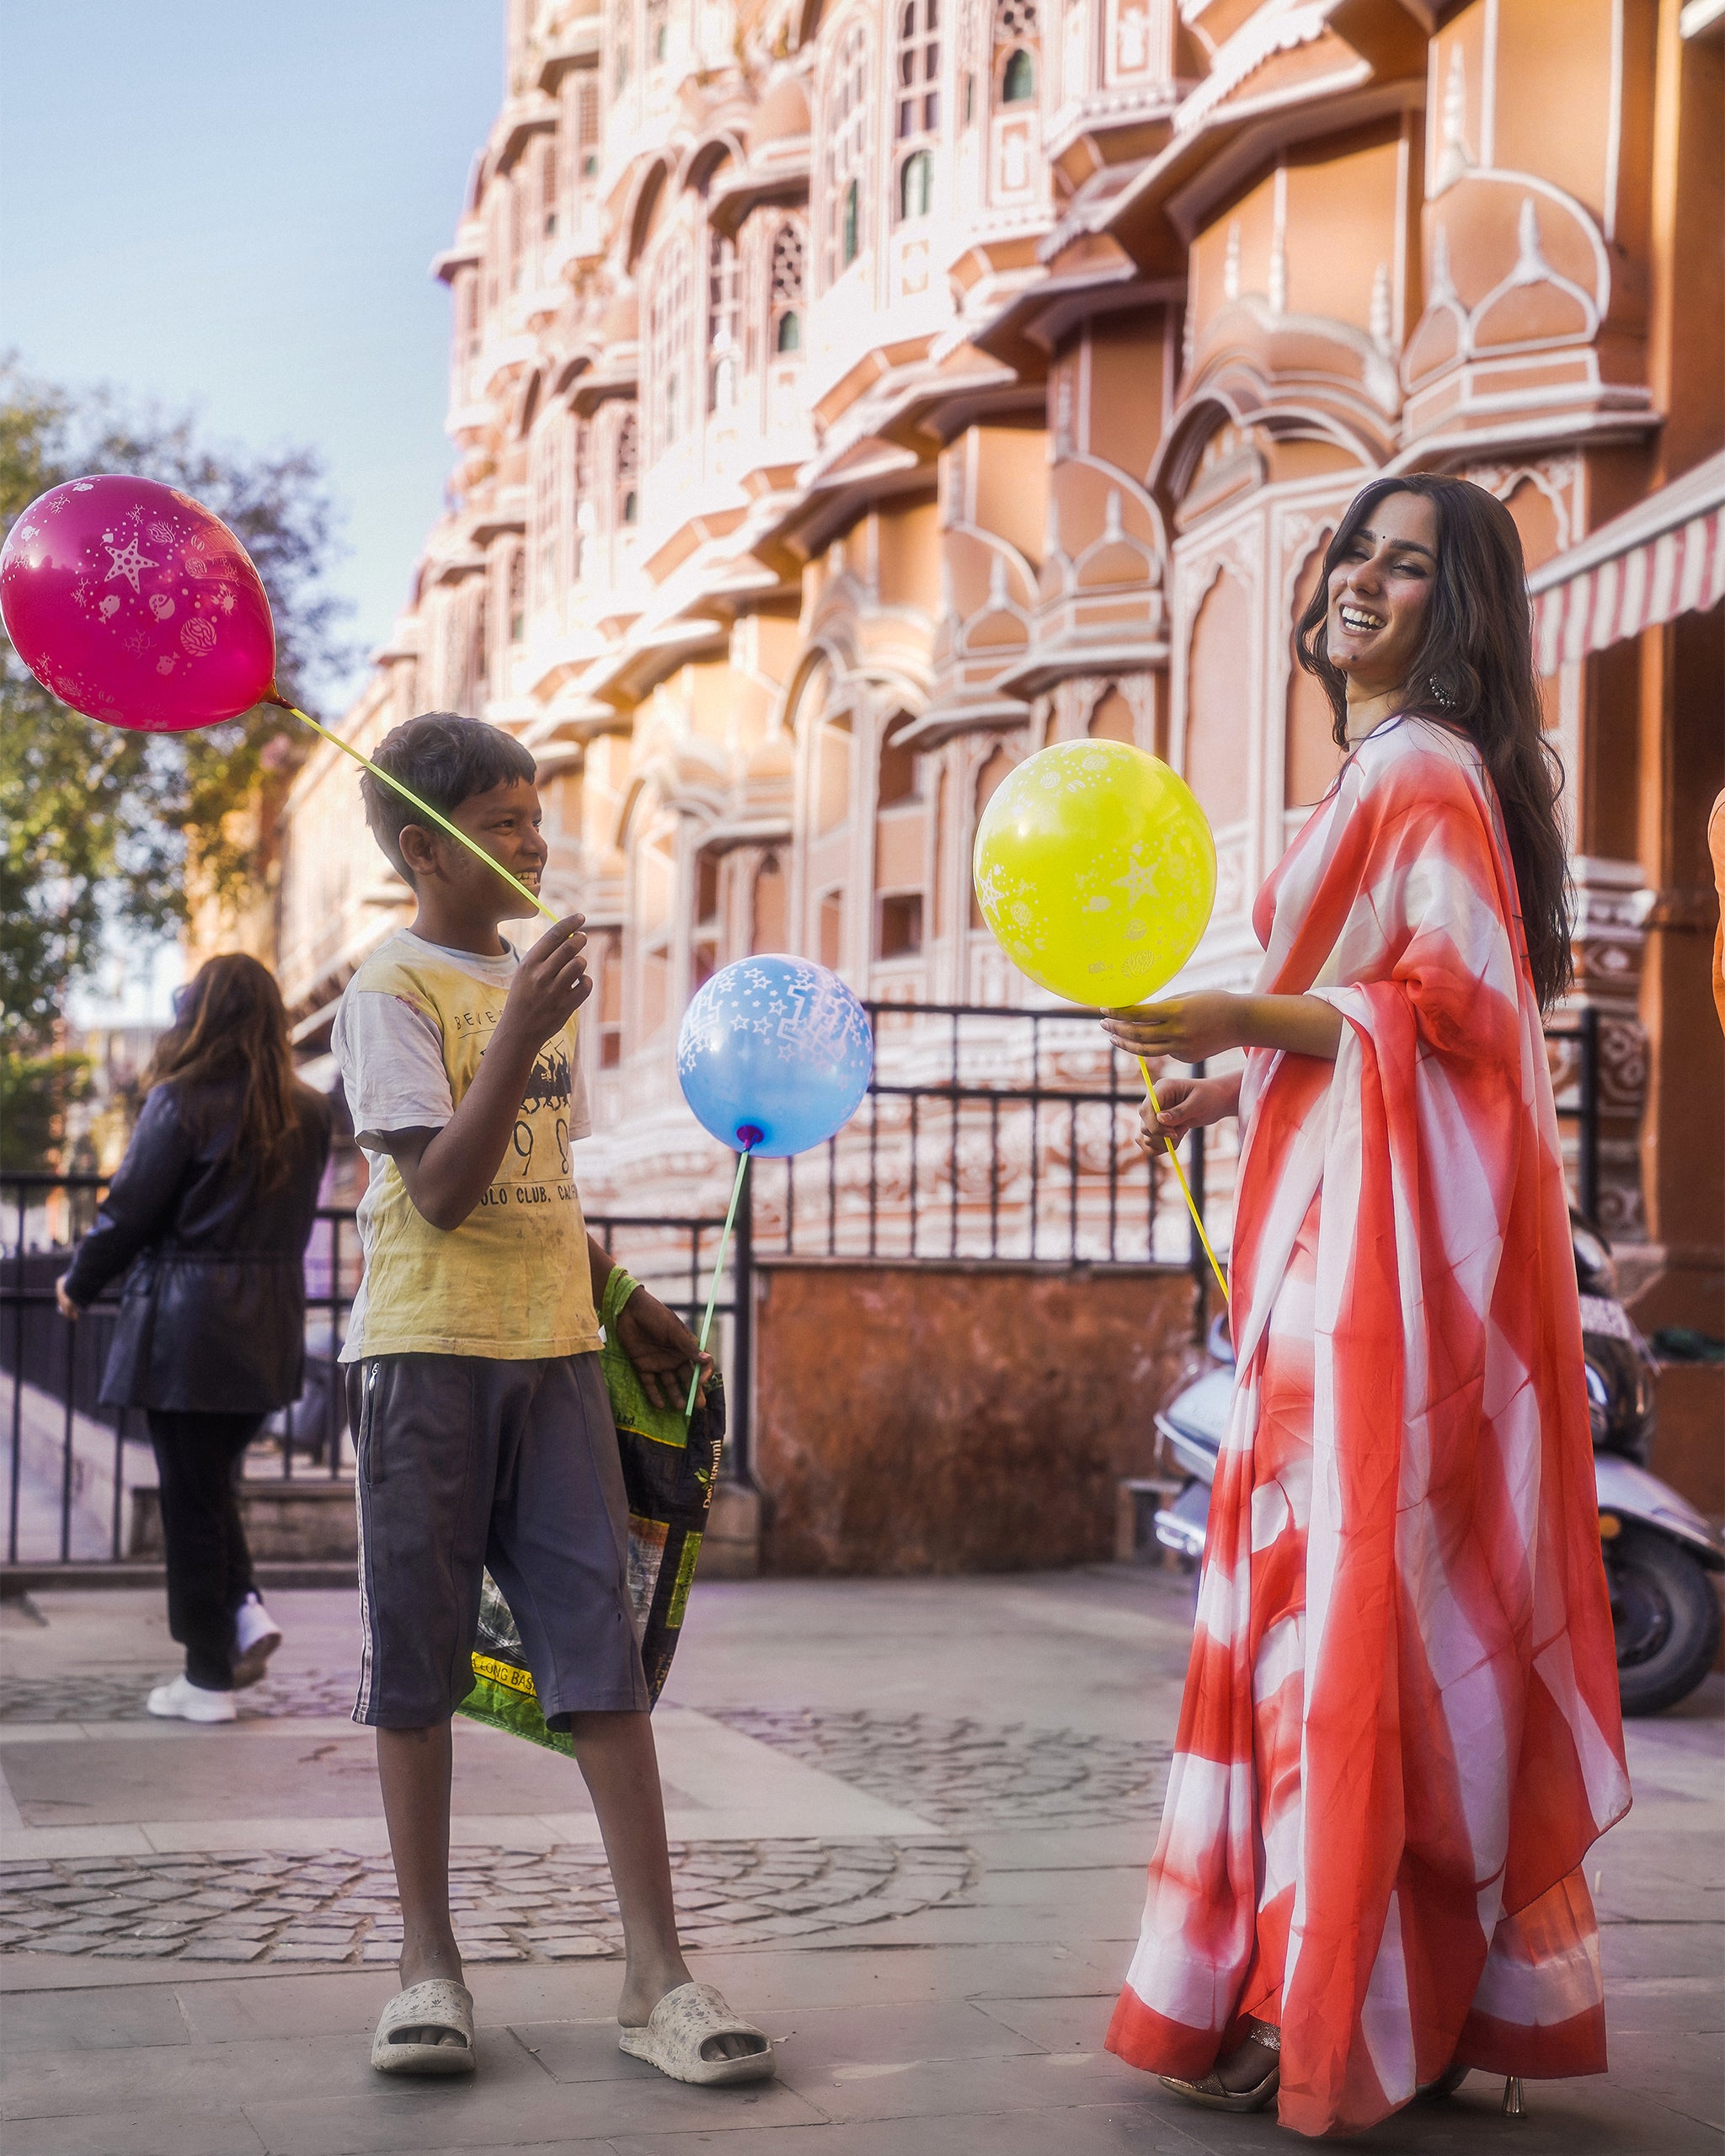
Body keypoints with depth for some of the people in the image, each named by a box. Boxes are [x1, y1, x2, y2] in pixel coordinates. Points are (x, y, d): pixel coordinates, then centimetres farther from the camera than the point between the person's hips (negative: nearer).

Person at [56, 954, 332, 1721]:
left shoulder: (181, 1102, -11)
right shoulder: (306, 1113, 6)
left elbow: (129, 1208, -8)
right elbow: (293, 1219, 10)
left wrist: (79, 1284, 6)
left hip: (188, 1323, -5)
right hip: (270, 1331, 6)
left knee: (192, 1496, 3)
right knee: (213, 1480, 21)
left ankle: (209, 1679, 7)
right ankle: (246, 1609, 3)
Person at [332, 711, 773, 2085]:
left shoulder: (536, 979, 16)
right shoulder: (392, 990, -5)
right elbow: (442, 1192, -14)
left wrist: (625, 1303, 20)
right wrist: (520, 1035, -21)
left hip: (554, 1352, 5)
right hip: (429, 1351, -5)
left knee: (604, 1650, -1)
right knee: (417, 1658, 2)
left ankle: (658, 1972, -1)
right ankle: (429, 1960, 13)